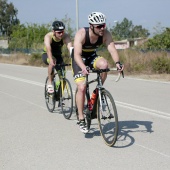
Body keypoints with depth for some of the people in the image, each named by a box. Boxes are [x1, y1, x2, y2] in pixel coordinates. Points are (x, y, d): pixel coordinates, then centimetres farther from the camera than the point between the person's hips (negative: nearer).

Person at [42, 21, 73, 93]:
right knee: (53, 62, -38)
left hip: (58, 55, 3)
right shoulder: (48, 36, -30)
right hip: (46, 55, -3)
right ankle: (50, 83, -21)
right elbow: (48, 49, -47)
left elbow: (70, 48, -40)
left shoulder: (65, 36, -26)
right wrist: (51, 60, -64)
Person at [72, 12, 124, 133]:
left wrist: (117, 62, -49)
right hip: (79, 59, -3)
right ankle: (81, 119, -6)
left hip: (92, 56, 3)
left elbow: (112, 49, -29)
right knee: (82, 87, -18)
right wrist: (83, 68, -57)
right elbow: (77, 54, -39)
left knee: (104, 64, -31)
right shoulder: (81, 34, -31)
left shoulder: (105, 34, -21)